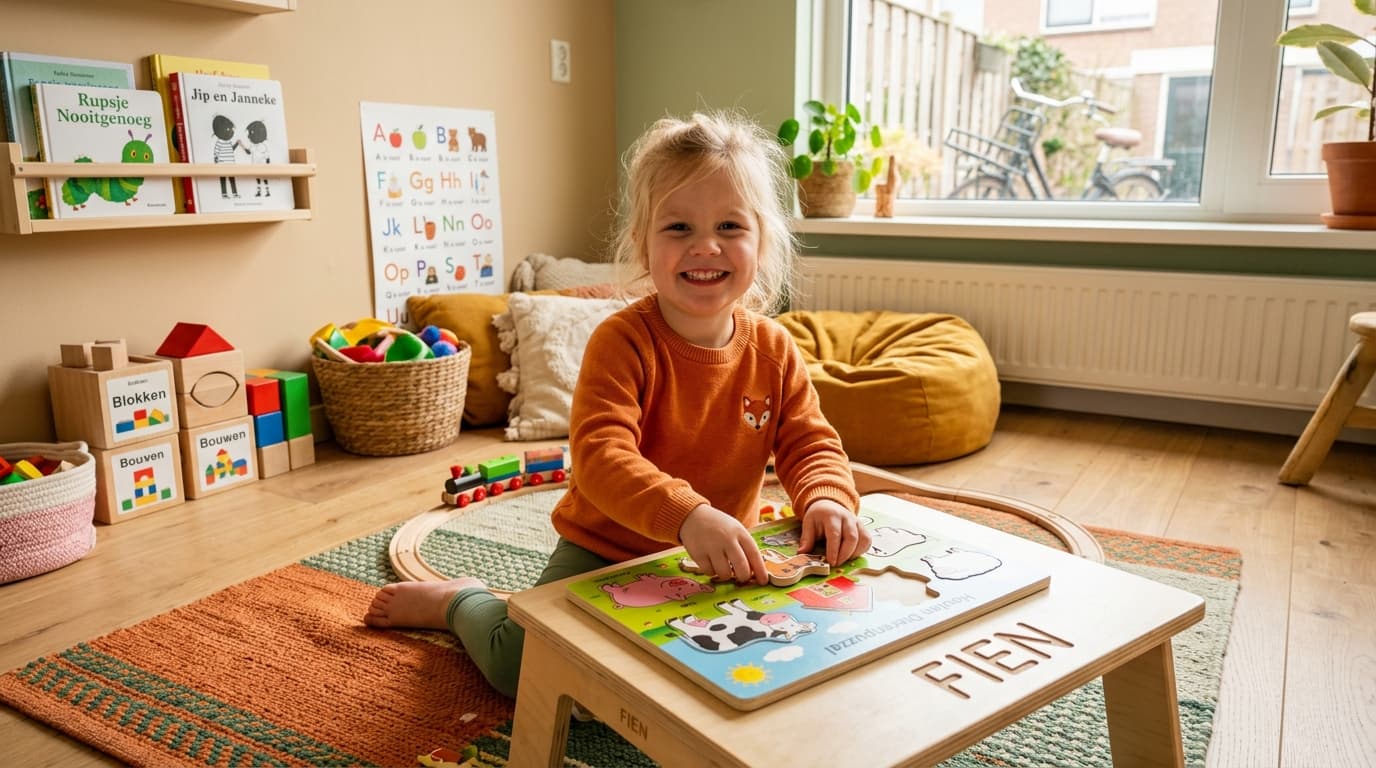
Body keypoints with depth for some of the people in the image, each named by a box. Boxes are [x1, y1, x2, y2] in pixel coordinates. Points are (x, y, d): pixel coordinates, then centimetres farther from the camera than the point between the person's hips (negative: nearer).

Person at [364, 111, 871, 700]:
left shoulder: (775, 351, -6)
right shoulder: (622, 341, -23)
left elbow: (810, 444, -4)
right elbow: (600, 453, -34)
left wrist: (826, 499, -28)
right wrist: (688, 517, -49)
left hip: (717, 563, 5)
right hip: (602, 552, -4)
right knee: (524, 665, -17)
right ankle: (457, 603, 19)